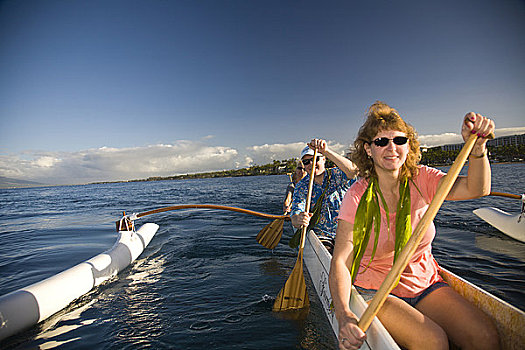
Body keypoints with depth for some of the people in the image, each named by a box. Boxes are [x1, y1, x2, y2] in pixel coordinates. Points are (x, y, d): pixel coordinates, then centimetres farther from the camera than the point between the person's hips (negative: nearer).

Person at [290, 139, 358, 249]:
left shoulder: (336, 175, -2)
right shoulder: (301, 187, 0)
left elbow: (352, 170, -26)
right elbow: (294, 217, -9)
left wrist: (326, 151, -36)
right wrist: (298, 220, -35)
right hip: (319, 237, 0)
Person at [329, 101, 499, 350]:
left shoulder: (421, 179, -3)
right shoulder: (358, 196, -16)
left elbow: (476, 189, -17)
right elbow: (340, 261, -22)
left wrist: (477, 146, -34)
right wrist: (343, 315, -37)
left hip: (426, 284, 4)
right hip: (377, 291, -4)